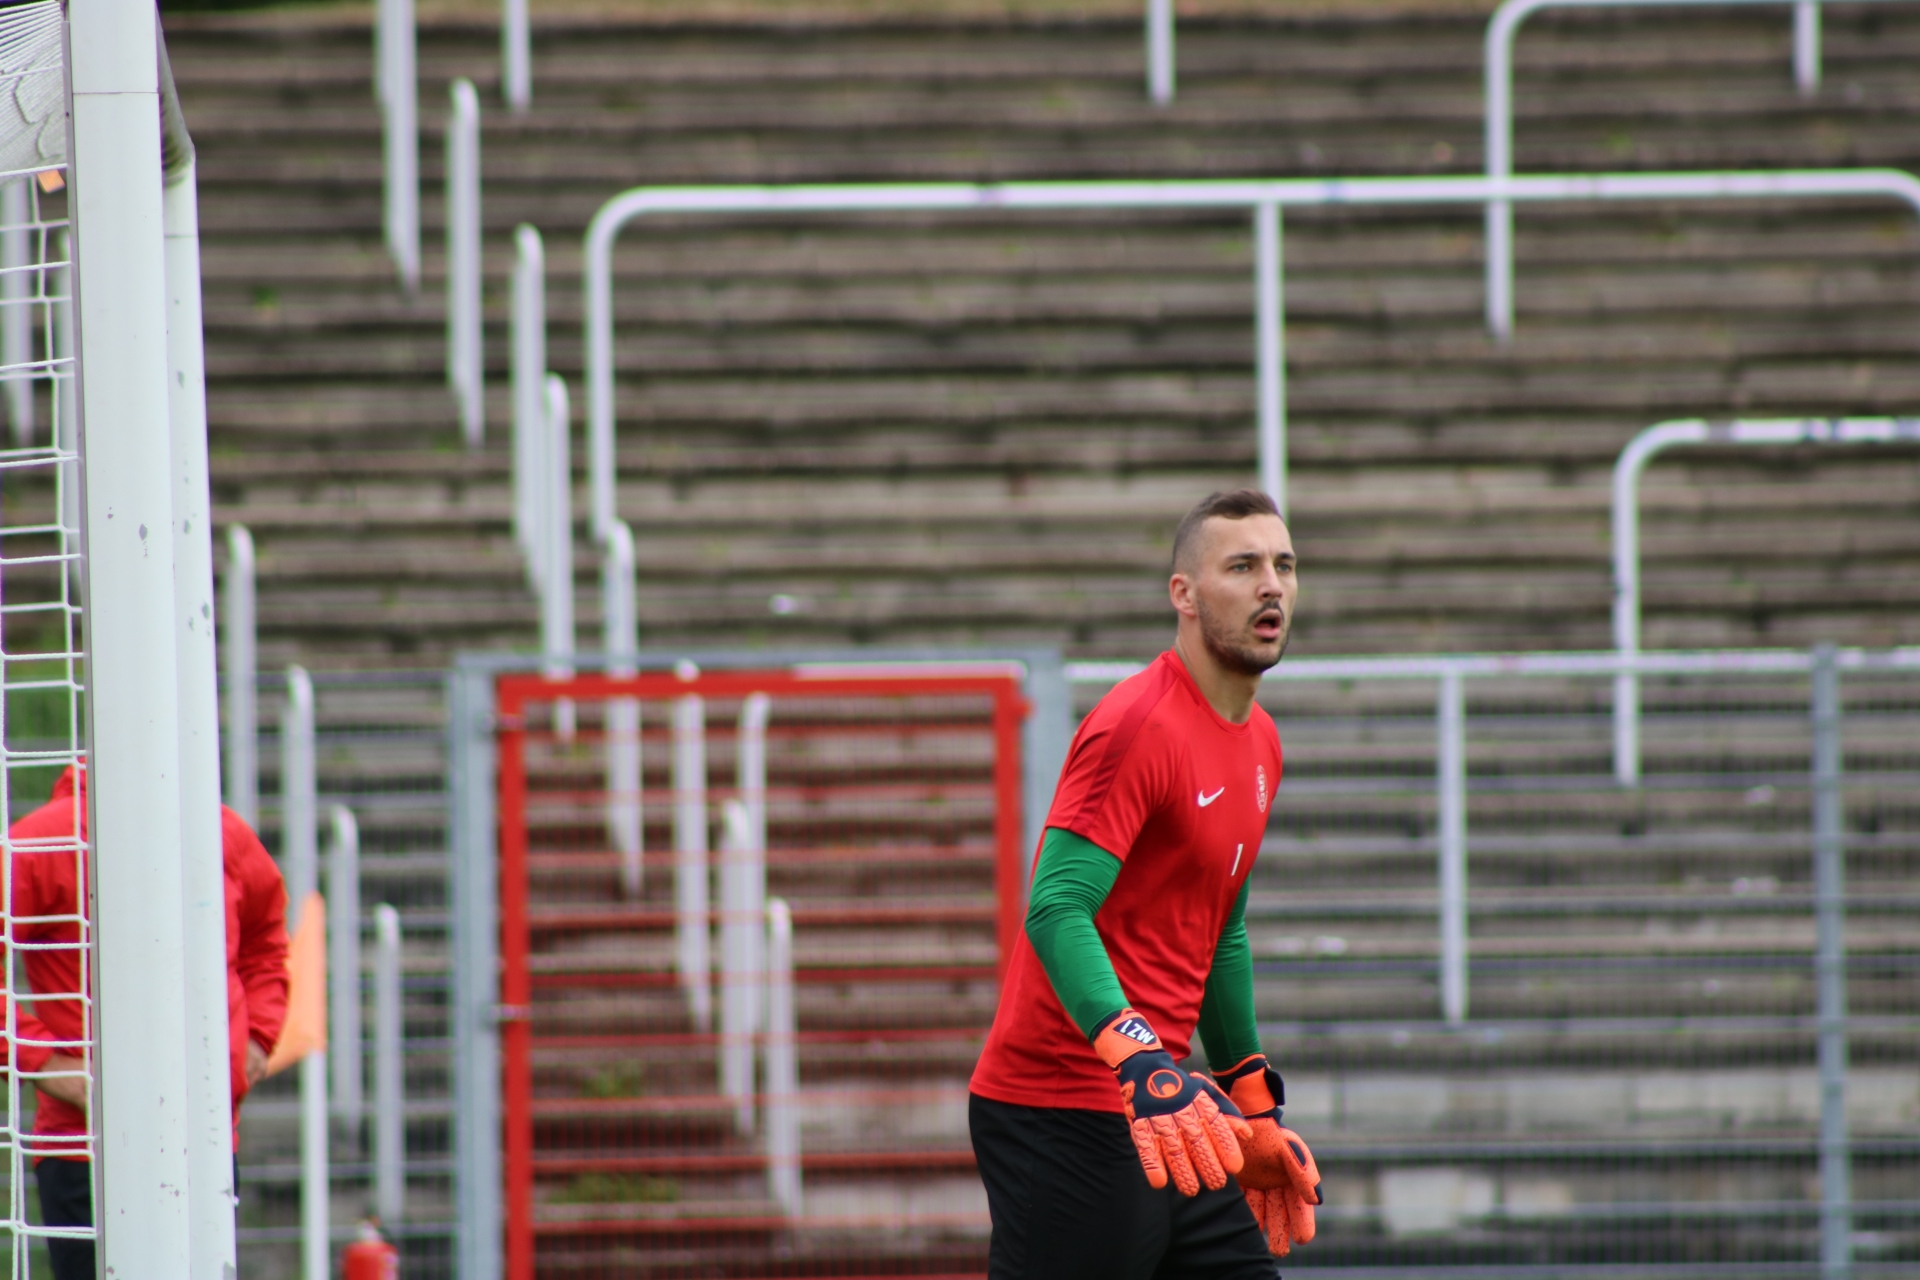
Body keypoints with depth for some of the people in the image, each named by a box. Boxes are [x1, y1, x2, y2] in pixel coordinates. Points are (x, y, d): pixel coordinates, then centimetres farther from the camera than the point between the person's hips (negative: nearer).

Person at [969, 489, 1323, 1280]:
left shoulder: (1260, 742, 15)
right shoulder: (1139, 727, -14)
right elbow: (1056, 912, -24)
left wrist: (1253, 1110, 28)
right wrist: (1140, 1062, -36)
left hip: (1163, 1121, 9)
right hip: (1064, 1122, -9)